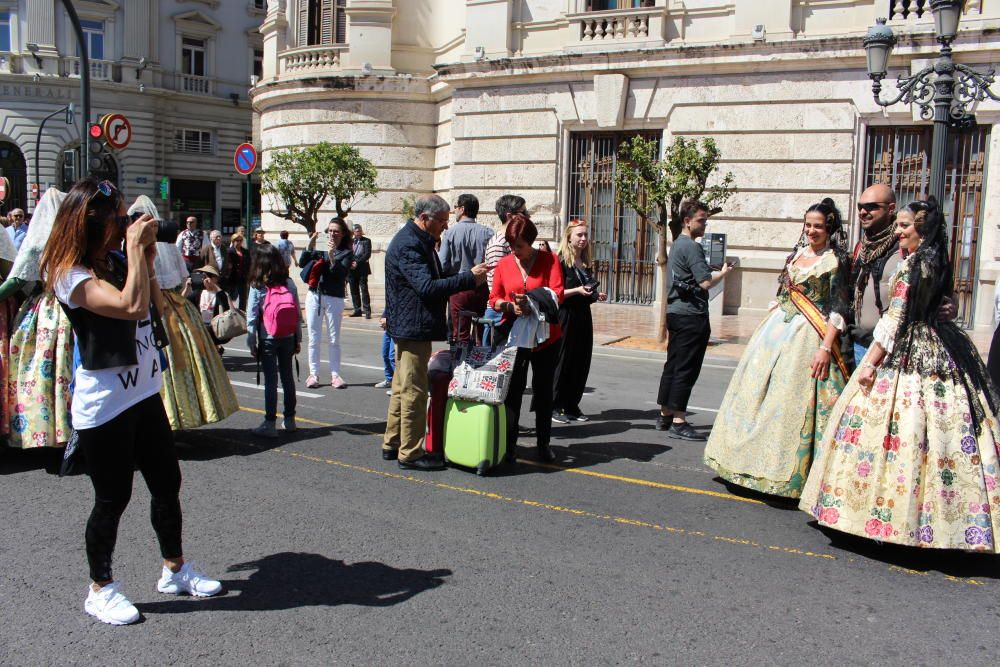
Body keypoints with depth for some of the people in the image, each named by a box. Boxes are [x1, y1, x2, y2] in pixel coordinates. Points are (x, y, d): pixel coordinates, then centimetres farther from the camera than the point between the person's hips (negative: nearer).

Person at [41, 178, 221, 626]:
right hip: (104, 405, -8)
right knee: (112, 498, 4)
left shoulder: (113, 261, 8)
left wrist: (146, 256, 2)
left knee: (167, 484, 15)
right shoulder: (70, 274, -18)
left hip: (145, 393, 8)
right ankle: (100, 590, 24)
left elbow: (155, 302, 15)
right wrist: (134, 247, -22)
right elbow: (132, 306, -31)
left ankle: (174, 570, 32)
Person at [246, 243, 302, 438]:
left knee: (270, 380, 1)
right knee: (287, 377, 13)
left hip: (267, 340, -3)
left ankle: (270, 423, 4)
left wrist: (251, 343, -2)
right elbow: (298, 314, 0)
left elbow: (252, 317, -10)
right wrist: (298, 340, 8)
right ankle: (289, 419, 22)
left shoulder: (257, 287, -10)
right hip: (288, 338, 3)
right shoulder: (290, 284, -2)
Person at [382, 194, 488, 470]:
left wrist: (469, 276, 11)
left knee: (403, 388, 17)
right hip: (413, 328, -11)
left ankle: (393, 444, 27)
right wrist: (469, 278, -24)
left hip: (410, 327, 11)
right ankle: (411, 453, 4)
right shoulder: (408, 245, -18)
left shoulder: (420, 241, 16)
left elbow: (432, 281, 23)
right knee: (414, 390, -4)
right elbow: (428, 287, -27)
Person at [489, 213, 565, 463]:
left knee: (543, 390, 8)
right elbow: (494, 299, 6)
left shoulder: (549, 260, -3)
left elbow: (557, 294, -12)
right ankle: (509, 443, 10)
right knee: (513, 389, 0)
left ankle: (543, 444, 19)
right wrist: (510, 306, -15)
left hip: (545, 336, -1)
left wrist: (532, 302, -27)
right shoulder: (503, 264, 3)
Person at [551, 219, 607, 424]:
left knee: (582, 362, 7)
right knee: (562, 362, -3)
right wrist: (577, 290, -23)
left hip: (583, 317, 8)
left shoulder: (585, 264, 15)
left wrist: (597, 296, 5)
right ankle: (555, 406, 5)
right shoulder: (560, 261, -8)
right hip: (565, 317, -7)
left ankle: (572, 405, 15)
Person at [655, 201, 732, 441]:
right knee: (686, 369, -8)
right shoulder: (691, 247, -13)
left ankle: (665, 415, 20)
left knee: (673, 365, 14)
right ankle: (678, 422, -7)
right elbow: (706, 282, -20)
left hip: (675, 312, 10)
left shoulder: (677, 244, 18)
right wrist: (723, 272, -3)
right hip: (691, 315, -10)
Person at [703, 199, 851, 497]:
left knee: (792, 400, -6)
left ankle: (789, 469, 8)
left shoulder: (836, 261, -6)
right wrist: (767, 328, 17)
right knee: (759, 391, 11)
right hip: (777, 328, 7)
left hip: (807, 337, -7)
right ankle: (755, 460, 26)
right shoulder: (797, 253, 13)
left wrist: (826, 348, -19)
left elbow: (839, 310, -11)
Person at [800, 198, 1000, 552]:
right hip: (939, 351, 9)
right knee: (936, 431, 9)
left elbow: (896, 319, -16)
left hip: (908, 354, -9)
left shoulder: (912, 263, -13)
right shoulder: (937, 261, 13)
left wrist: (872, 362, -15)